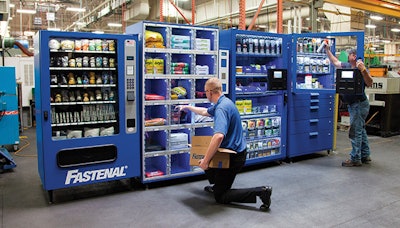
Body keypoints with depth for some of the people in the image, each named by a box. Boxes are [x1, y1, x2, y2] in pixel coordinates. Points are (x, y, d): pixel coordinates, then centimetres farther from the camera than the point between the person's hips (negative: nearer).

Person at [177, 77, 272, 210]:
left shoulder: (221, 108, -26)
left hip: (233, 157, -10)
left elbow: (219, 136, -40)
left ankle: (261, 192, -8)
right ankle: (217, 185, 45)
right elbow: (205, 112, 28)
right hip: (235, 151, 10)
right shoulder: (223, 102, 8)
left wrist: (205, 161, -33)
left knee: (220, 197, 0)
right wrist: (187, 107, 39)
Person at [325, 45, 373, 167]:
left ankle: (355, 159, 2)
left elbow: (369, 83, -30)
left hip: (359, 104, -9)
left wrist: (363, 70, -43)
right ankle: (365, 156, 27)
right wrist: (327, 50, 21)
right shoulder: (347, 66, 7)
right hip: (353, 105, 9)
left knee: (355, 131, -5)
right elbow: (335, 62, 22)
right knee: (361, 130, 16)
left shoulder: (361, 69, -17)